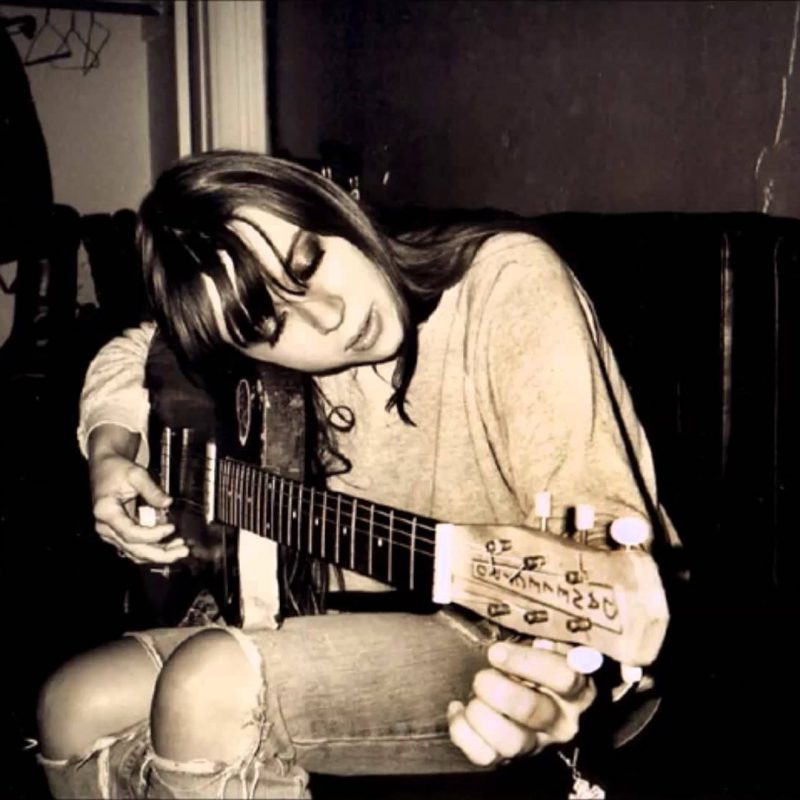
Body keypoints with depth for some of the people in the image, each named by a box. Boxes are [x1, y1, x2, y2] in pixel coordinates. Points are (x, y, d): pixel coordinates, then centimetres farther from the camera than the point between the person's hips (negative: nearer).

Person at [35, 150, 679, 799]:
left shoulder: (507, 280, -19)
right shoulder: (275, 333, -3)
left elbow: (600, 530, -27)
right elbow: (132, 353, 18)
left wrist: (567, 669, -46)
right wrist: (111, 452, -1)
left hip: (513, 644, -5)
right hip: (381, 626, 6)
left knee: (208, 687, -26)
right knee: (76, 708, -1)